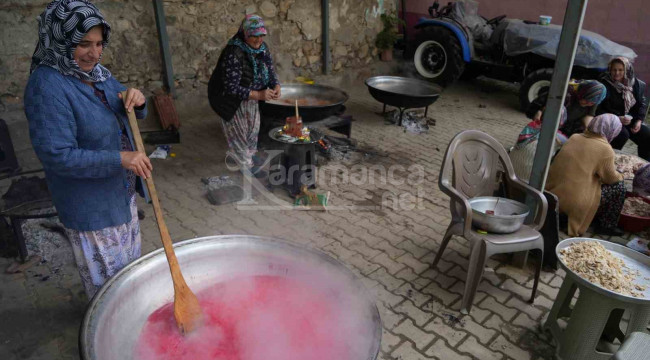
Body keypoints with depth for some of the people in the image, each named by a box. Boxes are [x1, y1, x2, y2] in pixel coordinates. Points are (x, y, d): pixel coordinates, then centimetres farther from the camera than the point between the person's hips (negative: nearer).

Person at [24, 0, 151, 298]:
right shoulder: (46, 85, -24)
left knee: (130, 263, 27)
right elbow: (56, 155, -27)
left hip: (121, 191, 9)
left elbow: (131, 118, 10)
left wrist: (136, 102, -13)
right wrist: (119, 159, -30)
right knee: (107, 282, 10)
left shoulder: (95, 73, 1)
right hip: (90, 205, -9)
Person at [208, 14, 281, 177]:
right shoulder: (233, 54, -32)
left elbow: (271, 70, 1)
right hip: (231, 98, -7)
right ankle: (247, 165, 26)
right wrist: (258, 95, -37)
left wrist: (276, 86, -21)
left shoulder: (262, 48, -10)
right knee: (238, 130, 7)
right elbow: (231, 87, -33)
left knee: (253, 126, 23)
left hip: (250, 95, 7)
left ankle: (249, 152, 48)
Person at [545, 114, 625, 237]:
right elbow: (611, 178, 0)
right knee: (618, 186, 10)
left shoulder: (574, 137, 5)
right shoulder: (605, 149, -11)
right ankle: (606, 226, 21)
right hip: (573, 202, -7)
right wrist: (619, 175, 23)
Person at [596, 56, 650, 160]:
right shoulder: (604, 84, -14)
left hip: (630, 120, 6)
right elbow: (597, 110, -17)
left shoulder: (636, 84, 3)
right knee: (623, 134, -33)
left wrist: (639, 120, -4)